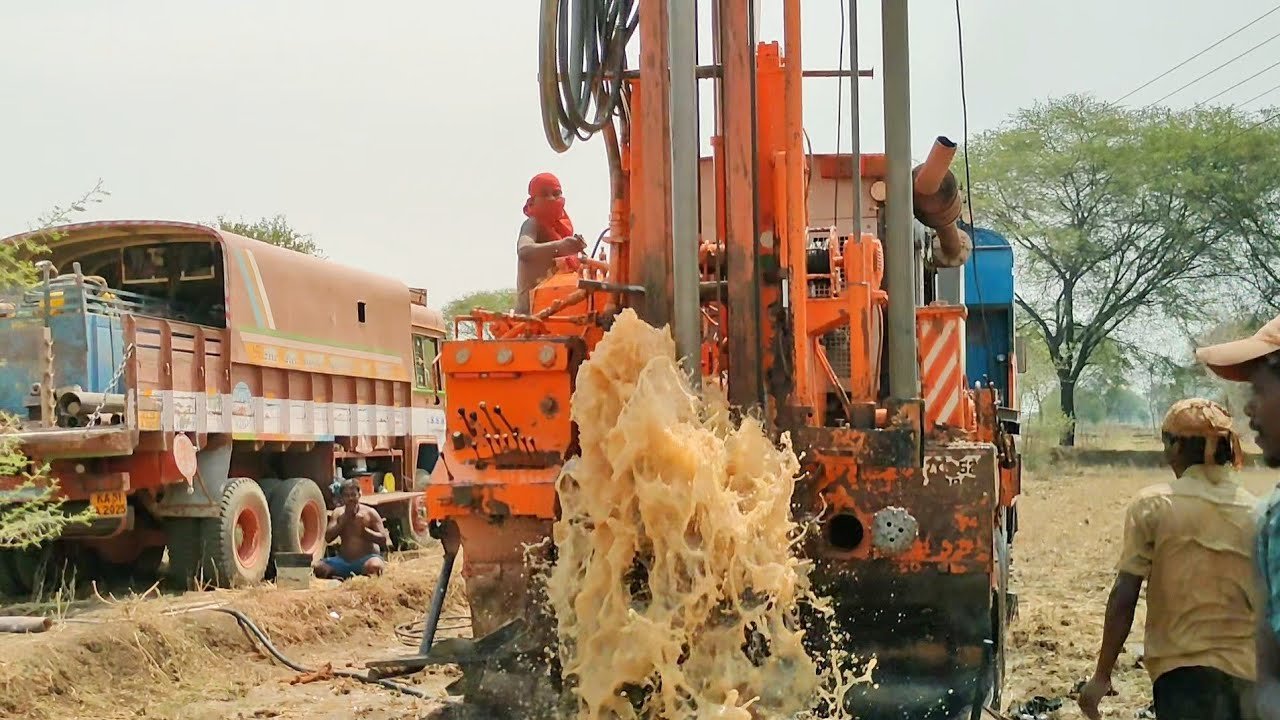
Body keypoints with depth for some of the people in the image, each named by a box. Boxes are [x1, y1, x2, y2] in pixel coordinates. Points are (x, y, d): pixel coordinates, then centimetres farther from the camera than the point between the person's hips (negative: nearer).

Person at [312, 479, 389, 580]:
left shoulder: (369, 513, -1)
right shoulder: (337, 513, 8)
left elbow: (383, 539, -4)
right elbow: (328, 538, -4)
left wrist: (363, 529, -15)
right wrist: (344, 519, -10)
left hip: (366, 559, -3)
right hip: (343, 560, 4)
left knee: (375, 566, -39)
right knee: (315, 566, -17)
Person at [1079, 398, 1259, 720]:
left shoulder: (1153, 505, -4)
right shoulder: (1256, 512, 4)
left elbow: (1124, 597, -6)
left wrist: (1102, 675, 1)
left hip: (1183, 669, -3)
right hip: (1248, 674, 3)